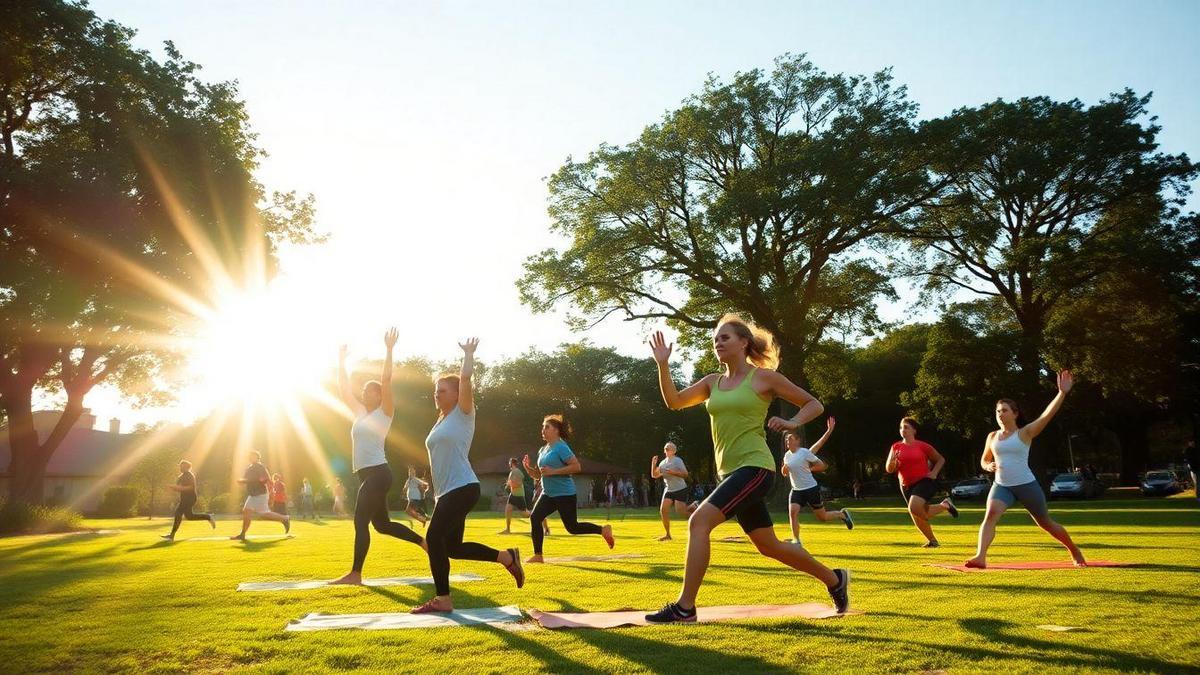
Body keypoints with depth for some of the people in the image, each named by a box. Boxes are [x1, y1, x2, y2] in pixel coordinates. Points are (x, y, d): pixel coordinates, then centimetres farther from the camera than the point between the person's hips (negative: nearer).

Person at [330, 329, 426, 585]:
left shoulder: (384, 412, -2)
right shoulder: (360, 412, 18)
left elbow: (386, 380, -14)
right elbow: (344, 390, 20)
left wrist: (389, 350, -16)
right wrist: (341, 362, 19)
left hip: (377, 473, -8)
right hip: (367, 475, 8)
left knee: (360, 521, -10)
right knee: (381, 524, 13)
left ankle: (355, 574, -7)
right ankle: (423, 541, 26)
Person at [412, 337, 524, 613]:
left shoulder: (463, 414, -3)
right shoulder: (441, 421, 19)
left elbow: (465, 377, -15)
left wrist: (468, 353, -3)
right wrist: (437, 492, 24)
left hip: (463, 489, -9)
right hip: (447, 491, 9)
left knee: (434, 537, -16)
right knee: (452, 546, 8)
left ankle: (442, 600, -8)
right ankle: (507, 557, 21)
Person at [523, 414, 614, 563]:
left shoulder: (561, 447, -14)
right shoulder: (543, 450, 11)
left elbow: (577, 467, -23)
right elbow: (538, 474, 18)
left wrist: (553, 471, -24)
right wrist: (528, 467, -3)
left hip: (564, 494, -8)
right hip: (548, 494, 8)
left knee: (572, 527, -1)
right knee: (535, 517, -8)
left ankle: (604, 530, 18)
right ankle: (538, 555, -1)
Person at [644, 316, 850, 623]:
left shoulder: (764, 377, -2)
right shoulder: (712, 382, 13)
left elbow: (814, 405, 4)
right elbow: (674, 401, 4)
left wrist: (792, 422, -14)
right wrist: (663, 364, -8)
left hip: (755, 467, -8)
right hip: (730, 472, 8)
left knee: (699, 521, -22)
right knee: (769, 546, 17)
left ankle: (684, 606, -16)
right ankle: (835, 579, 36)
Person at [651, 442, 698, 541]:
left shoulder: (677, 460, -10)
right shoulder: (663, 463, 10)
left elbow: (685, 474, -16)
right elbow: (654, 475, 10)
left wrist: (673, 472, -26)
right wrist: (653, 464, -5)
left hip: (680, 489, -6)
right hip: (668, 490, 6)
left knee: (680, 511, -13)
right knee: (663, 510, -6)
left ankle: (693, 506, 20)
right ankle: (668, 534, 4)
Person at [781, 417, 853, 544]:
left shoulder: (805, 452, -12)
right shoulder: (787, 455, 5)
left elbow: (821, 466, -8)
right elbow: (784, 473, 14)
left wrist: (808, 469, -11)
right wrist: (784, 469, -4)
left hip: (811, 489, -5)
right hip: (796, 491, 5)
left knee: (822, 517, 6)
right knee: (792, 512, -18)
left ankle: (842, 515, 33)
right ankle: (796, 540, -10)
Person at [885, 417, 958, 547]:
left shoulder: (922, 446, -3)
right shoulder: (896, 447, 4)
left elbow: (941, 459, 9)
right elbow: (889, 469, 2)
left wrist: (934, 473, -6)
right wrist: (893, 460, -18)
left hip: (924, 481, -5)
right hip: (906, 486, 5)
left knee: (914, 508, -26)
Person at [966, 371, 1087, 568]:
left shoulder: (1025, 433, -4)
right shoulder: (992, 437, 9)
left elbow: (1047, 415, -16)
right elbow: (984, 460, 21)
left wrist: (1062, 393, -26)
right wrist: (988, 467, -4)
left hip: (1026, 485, -2)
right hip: (1001, 486, 3)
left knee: (1046, 523, 13)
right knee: (991, 514, -25)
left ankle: (1074, 551, 40)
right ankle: (980, 557, -36)